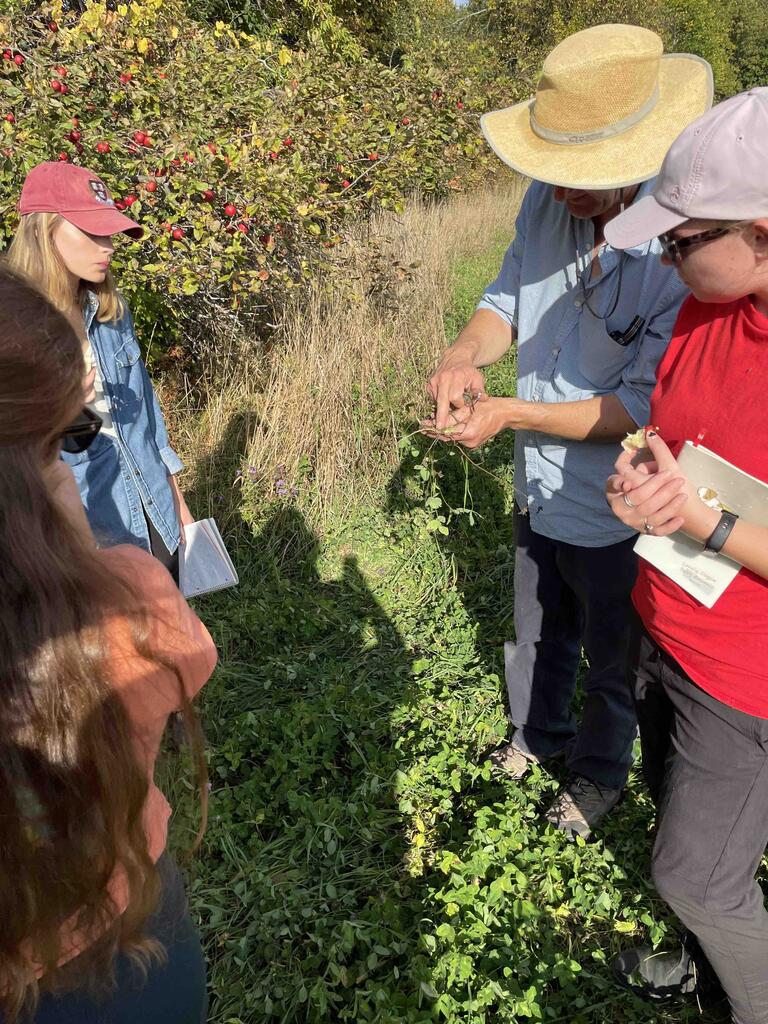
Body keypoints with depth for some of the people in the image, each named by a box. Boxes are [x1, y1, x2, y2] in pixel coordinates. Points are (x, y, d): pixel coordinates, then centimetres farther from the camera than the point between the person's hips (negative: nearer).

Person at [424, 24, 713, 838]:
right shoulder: (547, 200, -12)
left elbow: (644, 405, -27)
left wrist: (511, 414, -31)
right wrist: (466, 352, -21)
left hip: (615, 514, -5)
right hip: (539, 490, 6)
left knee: (610, 658, 22)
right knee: (540, 632, 29)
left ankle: (601, 771, 52)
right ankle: (539, 732, 60)